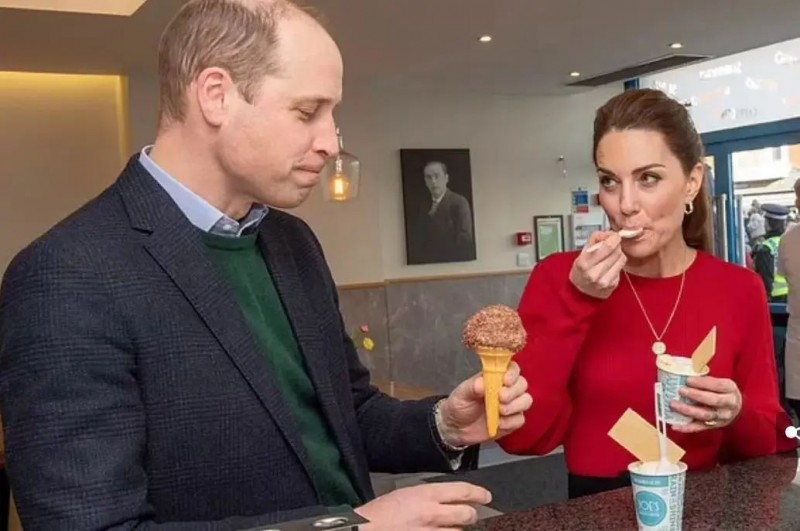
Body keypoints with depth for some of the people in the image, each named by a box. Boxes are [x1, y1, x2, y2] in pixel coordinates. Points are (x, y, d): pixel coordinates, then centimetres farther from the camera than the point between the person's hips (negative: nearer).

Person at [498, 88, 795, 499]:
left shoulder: (740, 291, -1)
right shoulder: (557, 278, -5)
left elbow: (770, 452, 6)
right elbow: (519, 436, -14)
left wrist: (736, 418, -15)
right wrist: (575, 301, -19)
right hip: (594, 508, -2)